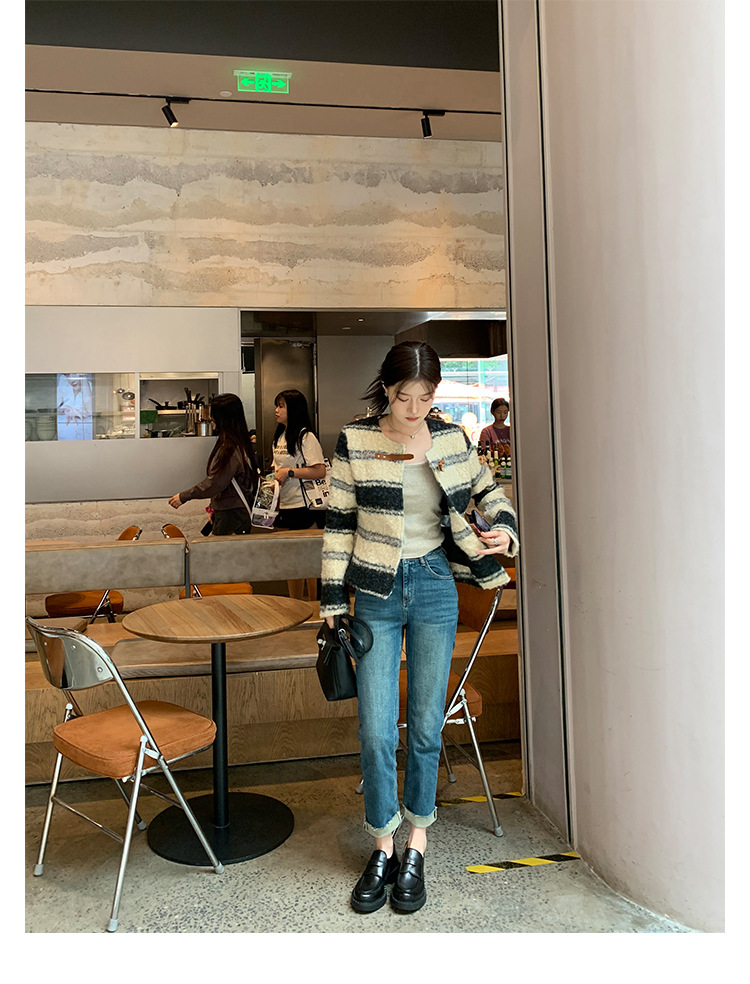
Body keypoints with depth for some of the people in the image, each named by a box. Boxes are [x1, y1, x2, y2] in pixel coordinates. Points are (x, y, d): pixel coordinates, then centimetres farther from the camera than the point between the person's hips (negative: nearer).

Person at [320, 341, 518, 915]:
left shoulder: (452, 440, 1)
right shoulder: (355, 442, -4)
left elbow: (488, 490, 17)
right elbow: (338, 524, 0)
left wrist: (504, 526, -4)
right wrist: (334, 599, -2)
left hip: (435, 589, 1)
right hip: (376, 592, -1)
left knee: (426, 726, 9)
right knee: (376, 731, 1)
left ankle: (417, 847, 29)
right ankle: (384, 848, 24)